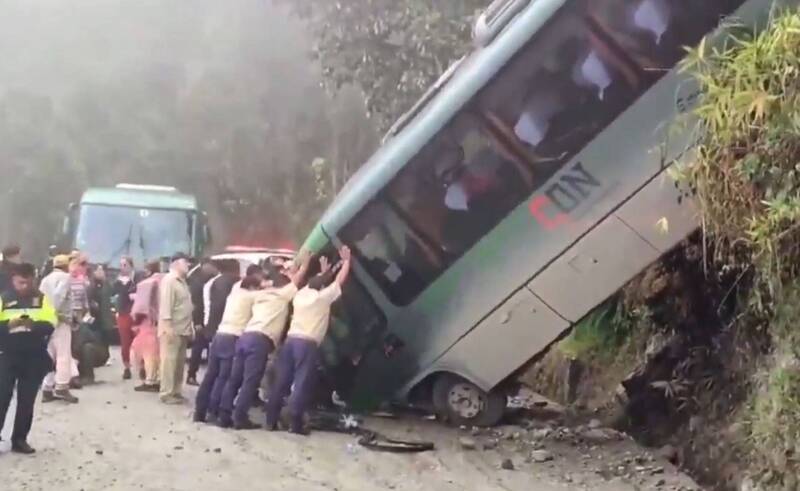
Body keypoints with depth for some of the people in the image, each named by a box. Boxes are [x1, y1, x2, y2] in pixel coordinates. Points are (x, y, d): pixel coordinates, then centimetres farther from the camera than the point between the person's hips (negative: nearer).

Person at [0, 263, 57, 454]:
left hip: (34, 357, 2)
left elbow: (51, 324, -4)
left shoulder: (41, 298, 3)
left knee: (26, 401, 7)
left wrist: (35, 324, -23)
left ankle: (19, 439, 16)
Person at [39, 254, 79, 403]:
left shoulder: (46, 279, 18)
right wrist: (56, 312, -13)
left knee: (49, 355, 10)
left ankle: (48, 389, 9)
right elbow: (59, 294, -21)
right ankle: (61, 388, -10)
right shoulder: (65, 277, -5)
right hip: (61, 320, -7)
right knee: (63, 355, -6)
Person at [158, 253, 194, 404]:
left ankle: (176, 392, 17)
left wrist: (189, 327, 16)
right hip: (172, 329, -9)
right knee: (169, 362, -6)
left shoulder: (182, 281, 18)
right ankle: (167, 394, -3)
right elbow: (165, 304, -18)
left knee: (179, 363, 11)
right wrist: (167, 326, -24)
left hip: (182, 329, 9)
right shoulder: (169, 280, -10)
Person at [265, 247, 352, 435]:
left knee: (282, 381, 7)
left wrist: (323, 272, 52)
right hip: (307, 344, -6)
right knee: (302, 384, -4)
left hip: (290, 340, 6)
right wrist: (346, 260, 22)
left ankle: (271, 421, 8)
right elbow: (340, 280, 10)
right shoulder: (323, 297, 3)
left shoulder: (301, 295, 20)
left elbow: (313, 283, 42)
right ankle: (295, 423, -6)